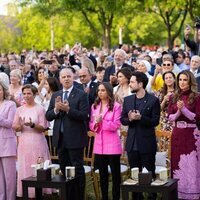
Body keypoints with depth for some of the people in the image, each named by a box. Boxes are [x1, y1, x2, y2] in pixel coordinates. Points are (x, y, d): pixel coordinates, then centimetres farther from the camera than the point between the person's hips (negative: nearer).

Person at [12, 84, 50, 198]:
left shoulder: (40, 109, -3)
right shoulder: (20, 109, 8)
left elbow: (43, 128, -6)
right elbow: (15, 128, 7)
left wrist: (32, 125, -23)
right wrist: (20, 126, -14)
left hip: (37, 143, -4)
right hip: (24, 143, 4)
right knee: (24, 168, 4)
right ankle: (27, 193, 11)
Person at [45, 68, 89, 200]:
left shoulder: (81, 95, -6)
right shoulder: (55, 96, 11)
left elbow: (84, 115, -16)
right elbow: (48, 116, 6)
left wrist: (68, 109, -24)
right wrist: (56, 109, -13)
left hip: (75, 138, -5)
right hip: (60, 138, 6)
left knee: (77, 169, 0)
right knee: (64, 169, 13)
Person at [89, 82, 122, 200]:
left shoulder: (116, 106, -6)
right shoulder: (94, 106, 10)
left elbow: (116, 126, -11)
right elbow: (91, 125, 9)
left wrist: (102, 121, -20)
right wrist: (95, 123, -12)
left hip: (112, 144, -5)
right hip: (99, 144, 5)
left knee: (115, 174, 2)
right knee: (102, 174, 12)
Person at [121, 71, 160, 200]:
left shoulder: (153, 100, -6)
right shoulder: (128, 100, 9)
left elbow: (155, 121, -10)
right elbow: (122, 119, 8)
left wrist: (140, 117, -23)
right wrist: (129, 119, -14)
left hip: (147, 143, -5)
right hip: (132, 143, 5)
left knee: (149, 173, 2)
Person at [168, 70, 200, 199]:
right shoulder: (174, 98, 9)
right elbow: (170, 117, 6)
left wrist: (183, 109, -17)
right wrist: (178, 112, -12)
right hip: (177, 133, 4)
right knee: (177, 163, 7)